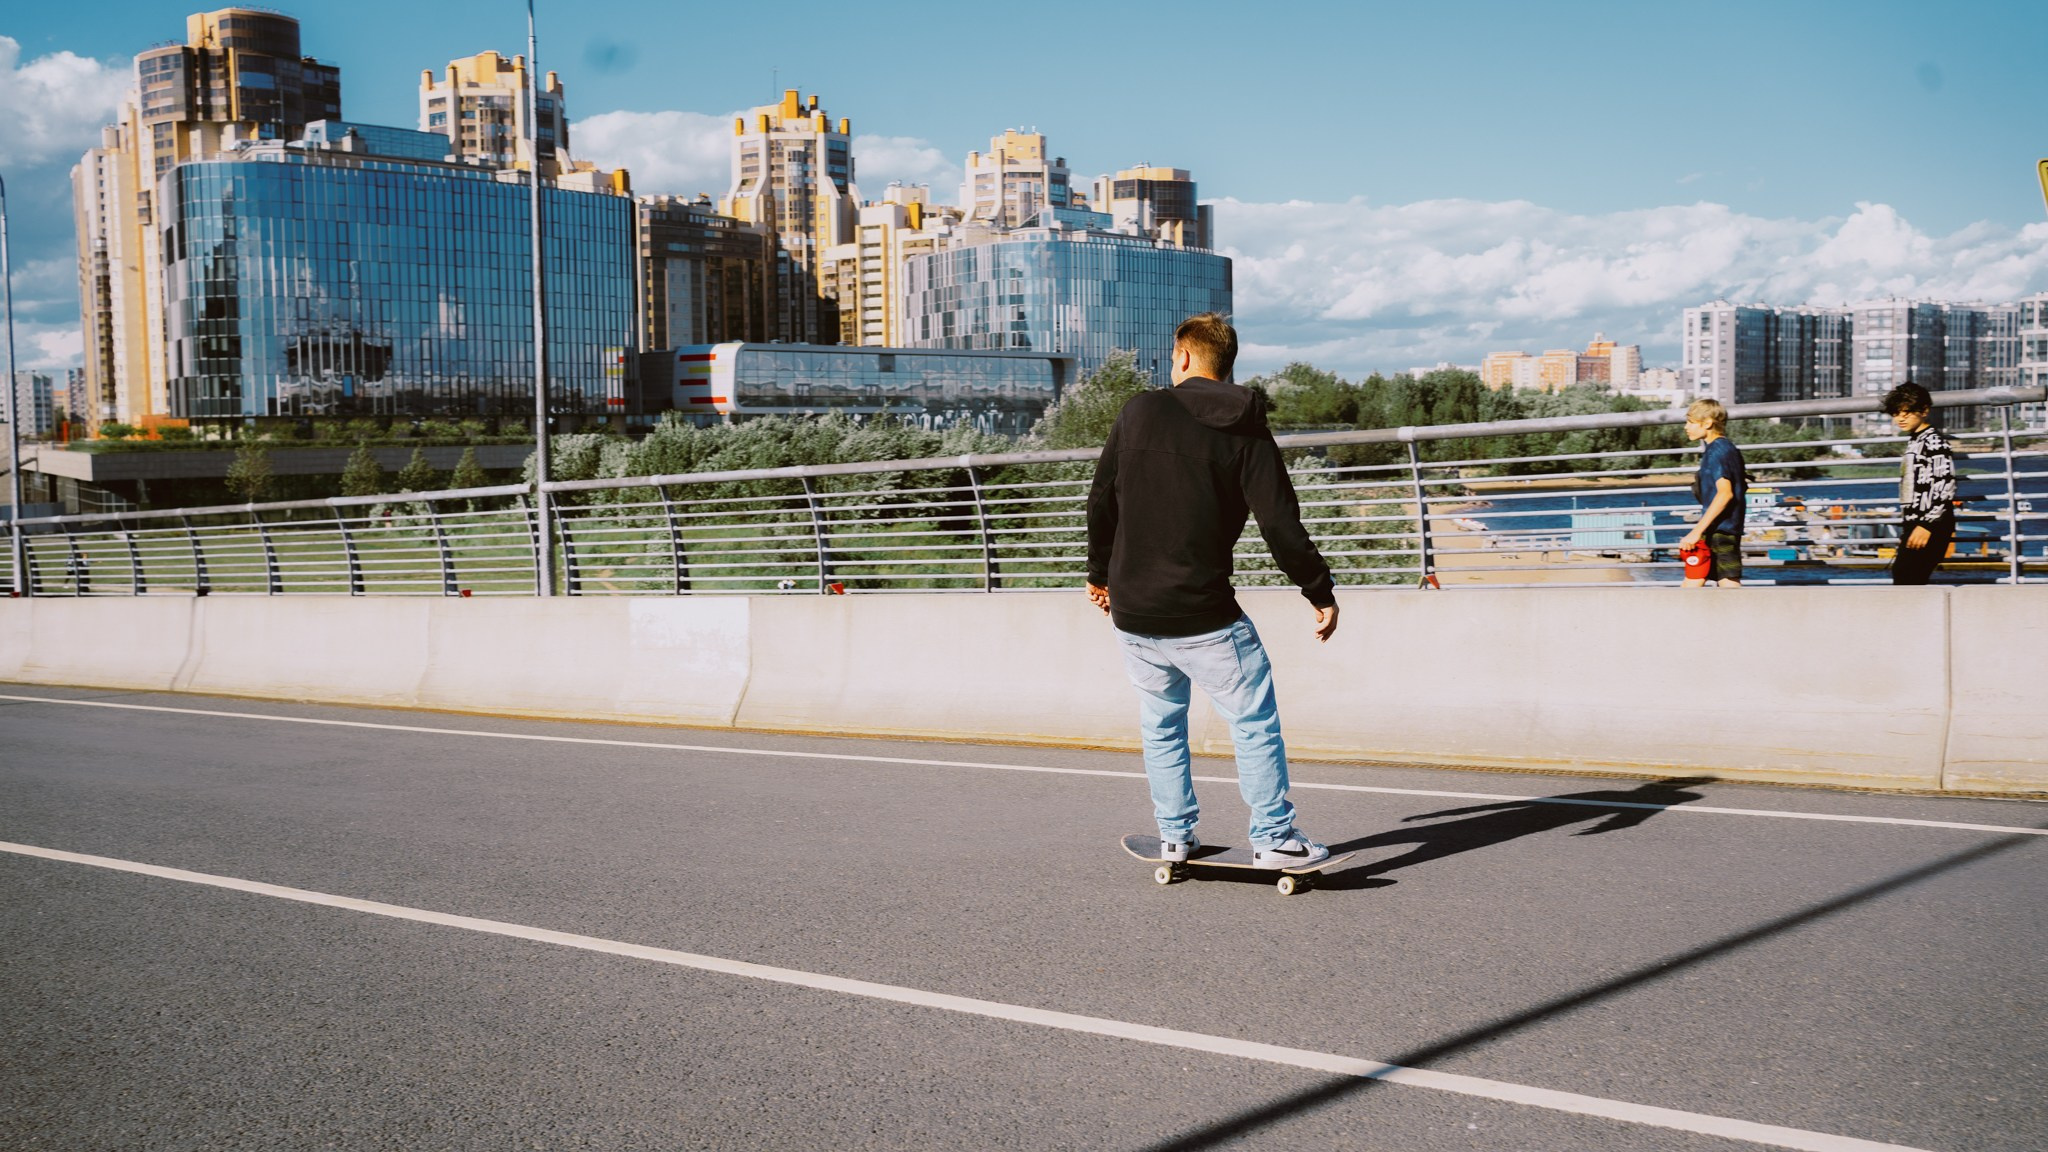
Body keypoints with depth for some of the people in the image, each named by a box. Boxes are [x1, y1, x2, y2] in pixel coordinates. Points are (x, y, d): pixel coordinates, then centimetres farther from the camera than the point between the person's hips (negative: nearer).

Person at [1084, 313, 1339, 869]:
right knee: (1255, 720, 8)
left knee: (1161, 723, 19)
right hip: (1204, 616, -3)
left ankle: (1174, 834, 23)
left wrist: (1100, 572, 21)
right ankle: (1273, 836, 6)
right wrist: (1322, 592, 1)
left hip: (1132, 613, 3)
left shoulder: (1140, 411, 1)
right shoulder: (1246, 431, -4)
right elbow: (1281, 523, -9)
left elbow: (1101, 501, 7)